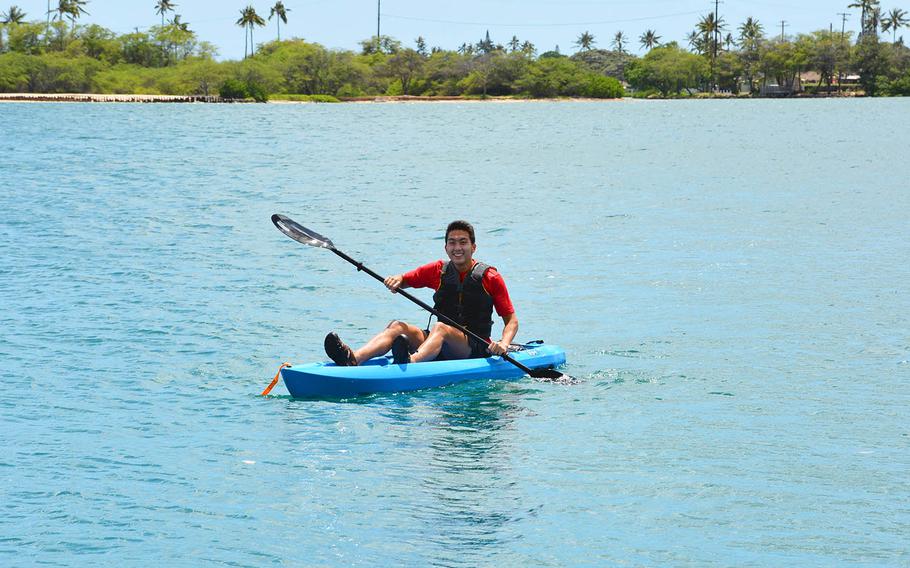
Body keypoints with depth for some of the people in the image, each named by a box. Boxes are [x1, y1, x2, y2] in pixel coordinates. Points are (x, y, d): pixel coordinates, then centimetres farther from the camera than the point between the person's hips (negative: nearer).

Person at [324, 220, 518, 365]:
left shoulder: (490, 277, 0)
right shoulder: (437, 271, 10)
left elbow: (511, 320, -1)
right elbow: (404, 280, 19)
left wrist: (503, 344, -21)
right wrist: (396, 280, -7)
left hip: (477, 347, -4)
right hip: (443, 347, 4)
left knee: (439, 328, -34)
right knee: (397, 326, -19)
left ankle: (412, 361, -68)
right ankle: (354, 359, -47)